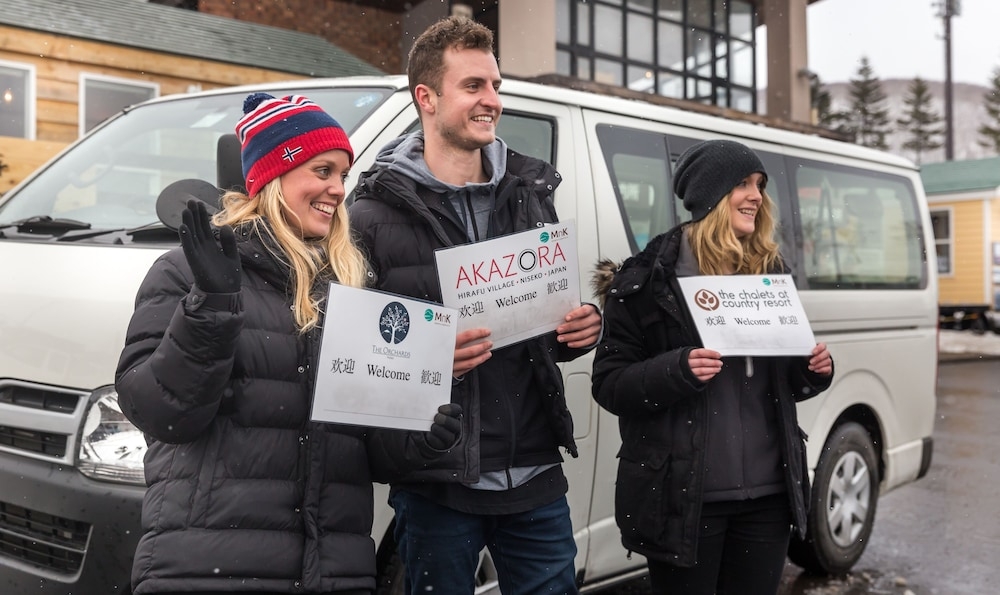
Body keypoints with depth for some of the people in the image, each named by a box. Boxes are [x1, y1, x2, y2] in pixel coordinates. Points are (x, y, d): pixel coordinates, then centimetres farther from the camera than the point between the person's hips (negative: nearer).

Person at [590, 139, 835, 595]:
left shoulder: (769, 271, 8)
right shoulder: (647, 279, -7)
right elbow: (609, 385, -9)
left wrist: (813, 371, -3)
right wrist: (679, 369, -25)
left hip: (767, 493, 5)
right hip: (683, 496, -4)